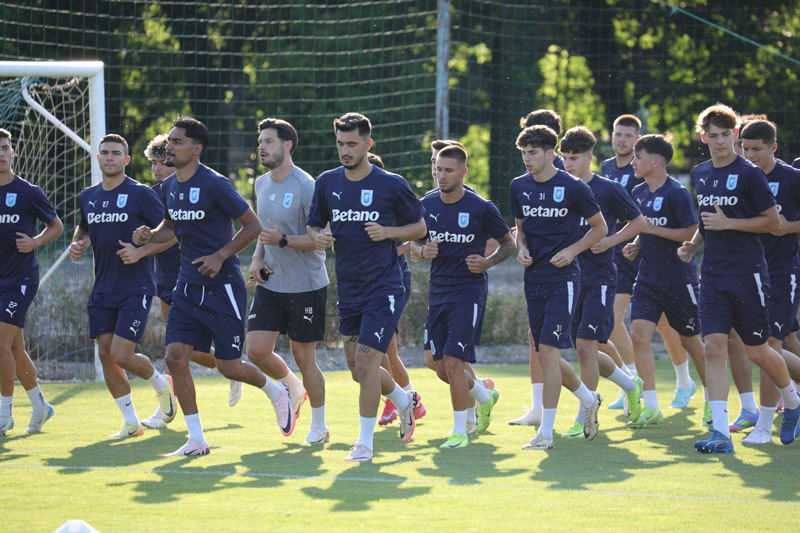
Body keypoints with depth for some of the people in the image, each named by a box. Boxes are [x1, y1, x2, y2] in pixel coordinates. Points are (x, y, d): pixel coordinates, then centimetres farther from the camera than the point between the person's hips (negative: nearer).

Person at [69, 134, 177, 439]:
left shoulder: (141, 194, -8)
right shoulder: (88, 197, 10)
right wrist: (77, 244, 6)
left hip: (136, 288, -6)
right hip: (102, 290, 6)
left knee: (122, 355, -13)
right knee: (106, 354, 2)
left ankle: (161, 386, 18)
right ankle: (131, 422, 13)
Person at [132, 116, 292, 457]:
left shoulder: (215, 184, -16)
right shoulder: (169, 187, 6)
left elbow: (252, 225, -11)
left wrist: (221, 256, -19)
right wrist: (150, 235, 2)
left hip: (223, 286, -7)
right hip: (188, 285, 7)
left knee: (229, 367, -1)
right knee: (175, 357, -6)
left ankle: (277, 393, 31)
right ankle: (196, 440, 1)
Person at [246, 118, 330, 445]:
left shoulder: (306, 187, -16)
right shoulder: (262, 185, 8)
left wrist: (283, 241, -27)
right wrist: (257, 258, 5)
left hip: (306, 286, -6)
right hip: (271, 283, 6)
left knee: (303, 357, 1)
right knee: (257, 351, -3)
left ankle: (319, 425, 17)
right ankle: (293, 388, 26)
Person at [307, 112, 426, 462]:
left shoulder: (391, 185, -6)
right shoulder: (327, 183, 5)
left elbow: (420, 227, 3)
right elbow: (313, 225, 16)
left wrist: (388, 232, -14)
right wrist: (317, 237, -7)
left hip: (383, 287, -5)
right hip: (348, 288, 5)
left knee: (365, 361, -12)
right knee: (358, 368, 12)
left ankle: (365, 443, -2)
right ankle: (404, 400, 40)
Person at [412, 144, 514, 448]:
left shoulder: (481, 209, -8)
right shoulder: (428, 205, 4)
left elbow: (508, 243, 3)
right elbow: (415, 241, 17)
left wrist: (487, 263, -14)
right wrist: (423, 250, -6)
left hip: (468, 290, -5)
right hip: (438, 292, 5)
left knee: (453, 360, -14)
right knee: (442, 368, 9)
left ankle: (460, 431, -4)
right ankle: (485, 397, 38)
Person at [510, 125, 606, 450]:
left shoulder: (573, 188, -7)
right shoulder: (520, 187, 7)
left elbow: (600, 228, 3)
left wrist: (571, 250, -10)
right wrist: (522, 248, 1)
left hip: (563, 278, -6)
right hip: (534, 278, 6)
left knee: (548, 352, -13)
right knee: (545, 356, 9)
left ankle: (546, 432, -10)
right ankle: (588, 400, 35)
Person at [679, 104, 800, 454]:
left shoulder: (749, 174, -8)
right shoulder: (699, 175, 11)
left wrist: (728, 223, -15)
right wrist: (692, 244, 7)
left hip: (748, 273, -5)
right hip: (713, 274, 5)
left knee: (757, 351, 4)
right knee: (714, 347, -8)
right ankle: (720, 433, -11)